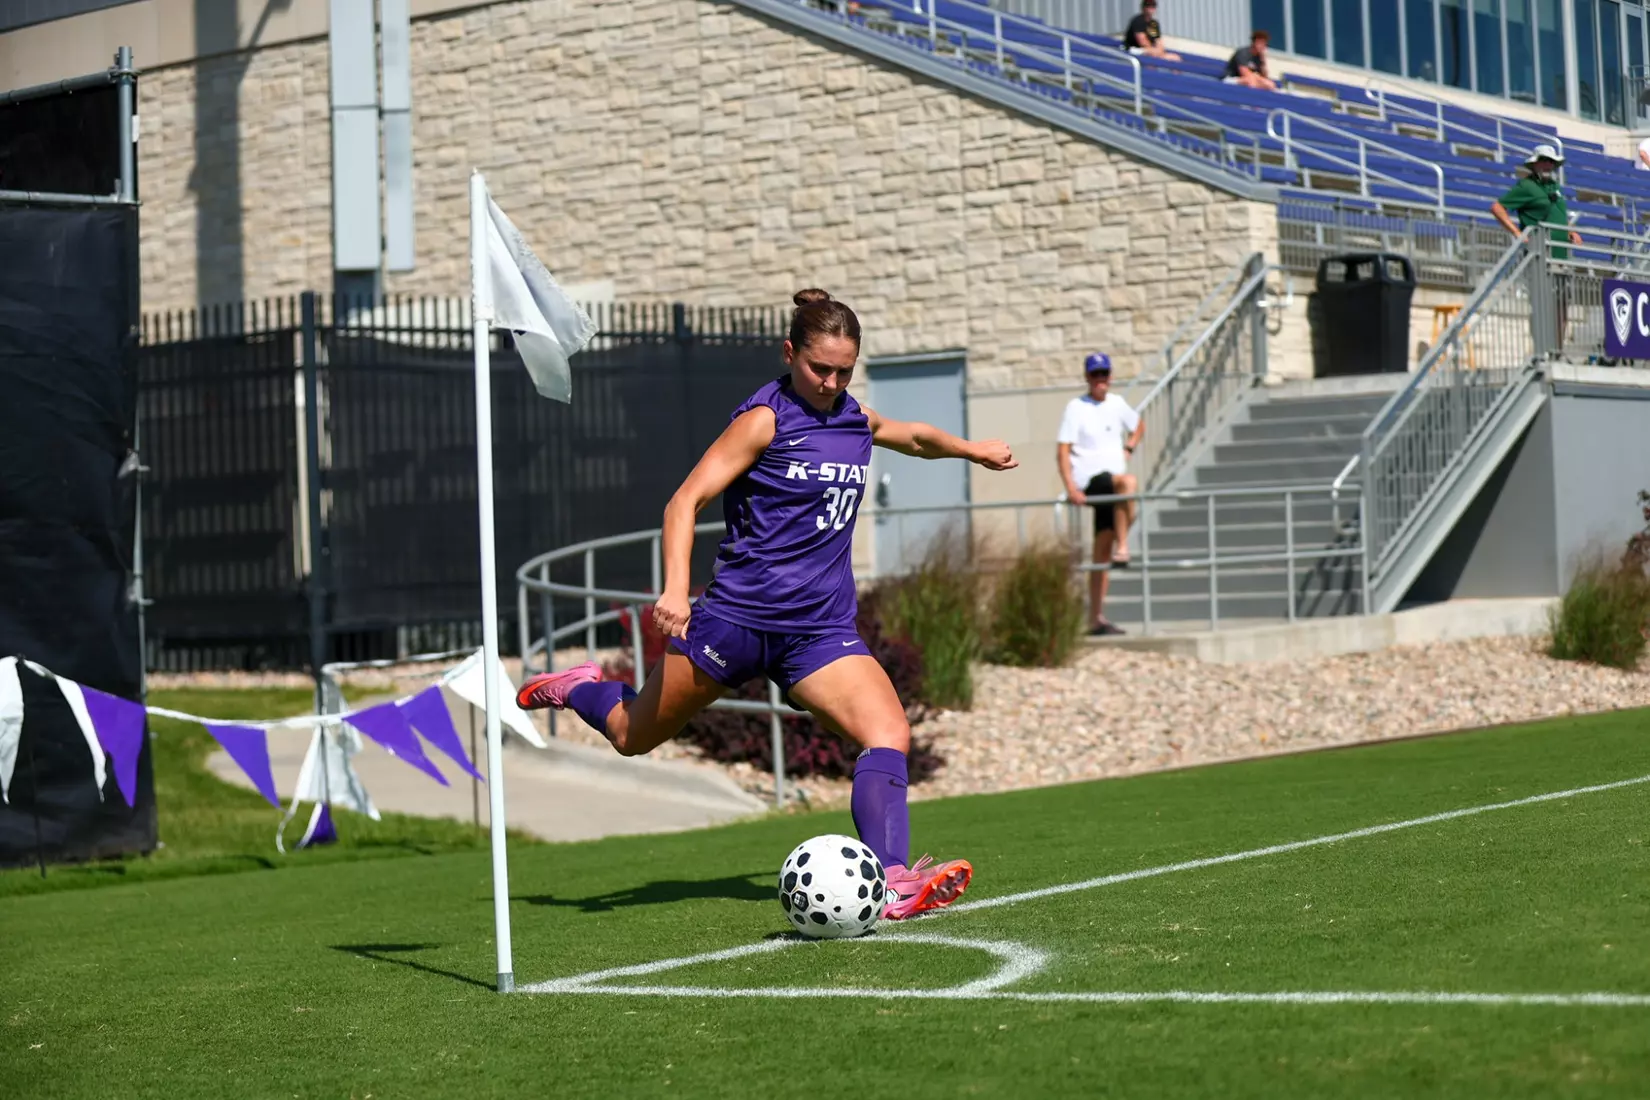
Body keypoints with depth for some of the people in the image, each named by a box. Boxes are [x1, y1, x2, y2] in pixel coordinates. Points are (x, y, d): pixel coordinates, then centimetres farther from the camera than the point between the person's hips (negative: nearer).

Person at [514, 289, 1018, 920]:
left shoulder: (856, 419, 12)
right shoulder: (765, 419, -8)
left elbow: (915, 438, 38)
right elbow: (686, 500, -14)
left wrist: (973, 449, 38)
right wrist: (675, 589, -25)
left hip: (822, 628, 5)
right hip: (738, 614, -5)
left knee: (889, 732, -21)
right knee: (633, 737, 10)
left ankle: (891, 882, -32)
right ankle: (578, 689, 43)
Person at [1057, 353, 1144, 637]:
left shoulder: (1117, 404, 13)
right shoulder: (1076, 408, -5)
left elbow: (1139, 425, 33)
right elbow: (1062, 451, -11)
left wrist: (1128, 448, 13)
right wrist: (1071, 487, -23)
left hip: (1109, 490, 6)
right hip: (1088, 479, -6)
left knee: (1102, 553, 4)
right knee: (1128, 482, -36)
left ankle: (1096, 618, 7)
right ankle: (1122, 548, -29)